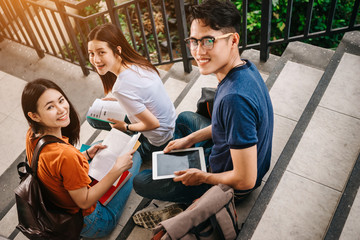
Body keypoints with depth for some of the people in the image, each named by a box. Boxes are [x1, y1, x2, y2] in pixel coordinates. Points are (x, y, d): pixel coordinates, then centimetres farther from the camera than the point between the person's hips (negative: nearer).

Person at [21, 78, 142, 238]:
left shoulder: (32, 135, -12)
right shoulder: (65, 154, -39)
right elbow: (84, 202, -26)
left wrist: (86, 155, 2)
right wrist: (117, 169, -23)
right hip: (89, 225, -7)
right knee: (134, 156, 6)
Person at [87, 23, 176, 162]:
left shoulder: (122, 88, -32)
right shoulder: (137, 63, -7)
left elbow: (153, 123, -25)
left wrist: (126, 127, -8)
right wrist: (116, 100, 9)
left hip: (159, 145, -8)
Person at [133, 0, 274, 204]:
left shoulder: (235, 98, -41)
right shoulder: (245, 67, -11)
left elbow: (245, 180, -35)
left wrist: (201, 177, -18)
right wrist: (190, 139, 7)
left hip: (232, 186, -8)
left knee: (140, 182, 3)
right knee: (184, 118, 28)